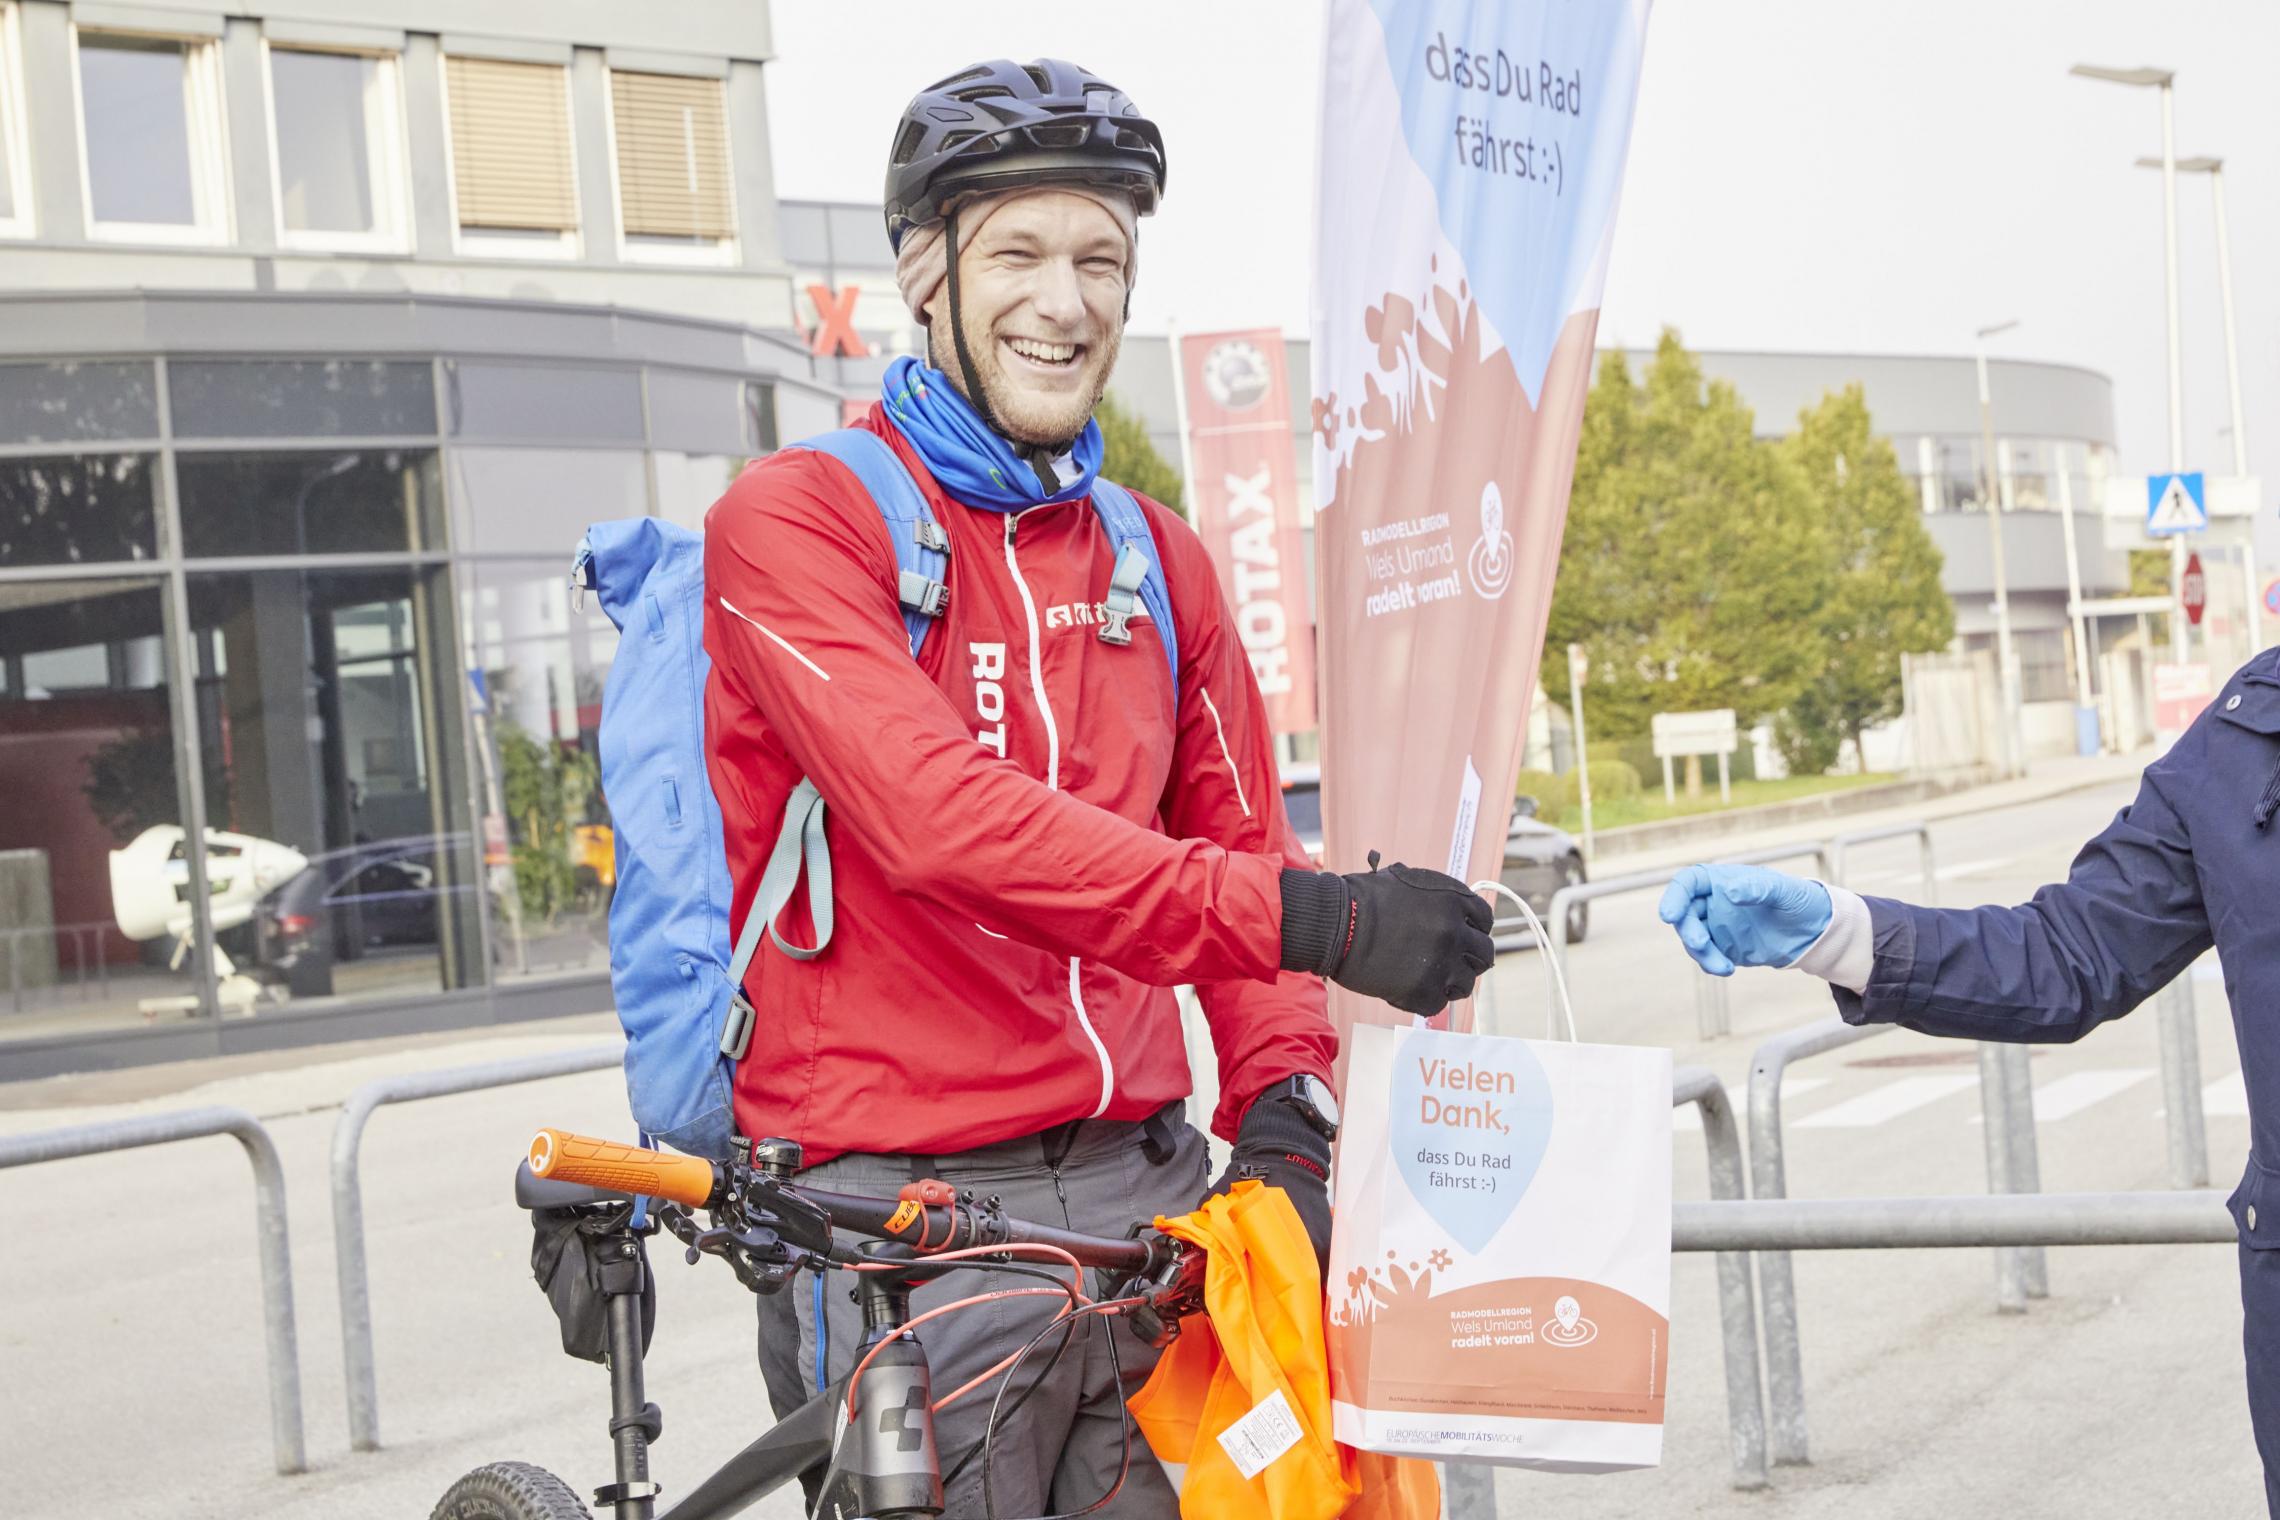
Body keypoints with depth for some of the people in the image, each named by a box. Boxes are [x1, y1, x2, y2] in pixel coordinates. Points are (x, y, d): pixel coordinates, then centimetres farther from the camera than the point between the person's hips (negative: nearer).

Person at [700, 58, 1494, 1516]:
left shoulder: (1158, 559, 14)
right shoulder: (795, 520, -7)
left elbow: (1236, 841, 14)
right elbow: (940, 822, -22)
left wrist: (1284, 1111, -5)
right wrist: (1304, 915, -30)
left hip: (1142, 1180, 5)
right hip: (905, 1207, -5)